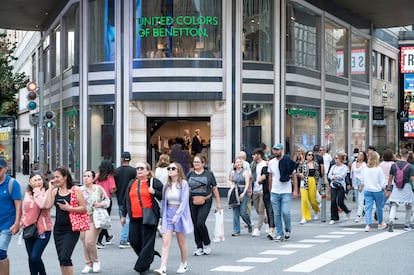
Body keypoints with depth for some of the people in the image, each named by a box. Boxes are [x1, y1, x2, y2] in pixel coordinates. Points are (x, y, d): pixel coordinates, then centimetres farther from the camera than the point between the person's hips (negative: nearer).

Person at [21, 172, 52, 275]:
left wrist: (37, 191, -18)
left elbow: (43, 205, -26)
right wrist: (22, 223, 11)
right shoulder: (27, 193, 9)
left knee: (35, 257, -15)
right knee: (31, 258, 12)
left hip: (43, 229, -6)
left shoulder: (47, 192, -8)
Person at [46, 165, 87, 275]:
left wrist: (69, 208, -17)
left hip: (71, 229, -6)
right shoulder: (55, 191, 7)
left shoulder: (75, 190, -6)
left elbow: (83, 208, -8)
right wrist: (50, 188, -4)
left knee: (65, 257, -14)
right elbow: (48, 205, -7)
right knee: (61, 259, 10)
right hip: (58, 228, 6)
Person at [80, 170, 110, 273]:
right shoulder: (80, 190, 5)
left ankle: (96, 262, 12)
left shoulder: (99, 189, -3)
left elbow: (107, 201, 4)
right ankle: (88, 264, 20)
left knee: (90, 242, -12)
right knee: (84, 242, 6)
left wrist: (101, 204, -13)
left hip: (94, 219, -4)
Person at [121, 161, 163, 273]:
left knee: (147, 241, -4)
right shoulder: (131, 183, 16)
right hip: (134, 218, 5)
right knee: (134, 241, 3)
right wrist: (124, 215, 21)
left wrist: (154, 192, -16)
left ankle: (142, 266, 1)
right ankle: (148, 256, 26)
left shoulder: (154, 182, 1)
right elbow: (126, 200, 21)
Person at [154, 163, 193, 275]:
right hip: (168, 214, 4)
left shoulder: (183, 184, -8)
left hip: (180, 213, -4)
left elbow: (184, 201, -14)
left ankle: (184, 265, 28)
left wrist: (177, 216, -21)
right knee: (165, 242, -8)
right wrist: (163, 216, 13)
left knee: (181, 242, 10)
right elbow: (164, 202, 13)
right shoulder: (167, 185, 7)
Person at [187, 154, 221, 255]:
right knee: (195, 225, 5)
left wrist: (218, 203, 5)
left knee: (200, 223, -15)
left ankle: (207, 244, 5)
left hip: (205, 202, -3)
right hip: (193, 202, 4)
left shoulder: (209, 174, 1)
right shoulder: (190, 174, 8)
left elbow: (214, 189, 5)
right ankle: (199, 247, 16)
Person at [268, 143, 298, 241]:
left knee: (285, 212, -11)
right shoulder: (271, 162, 7)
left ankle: (288, 229, 14)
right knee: (277, 215, 3)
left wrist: (295, 190, -6)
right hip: (274, 192, 4)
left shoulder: (288, 162, -5)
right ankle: (279, 234, 10)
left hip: (286, 192, -4)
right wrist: (270, 191, 16)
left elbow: (294, 176, -1)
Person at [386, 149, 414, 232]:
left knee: (394, 206, -1)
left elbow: (390, 178, 7)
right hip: (406, 187, -2)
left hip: (396, 187, 2)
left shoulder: (394, 165, 1)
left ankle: (391, 220, -26)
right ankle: (407, 225, 24)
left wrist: (388, 190, 14)